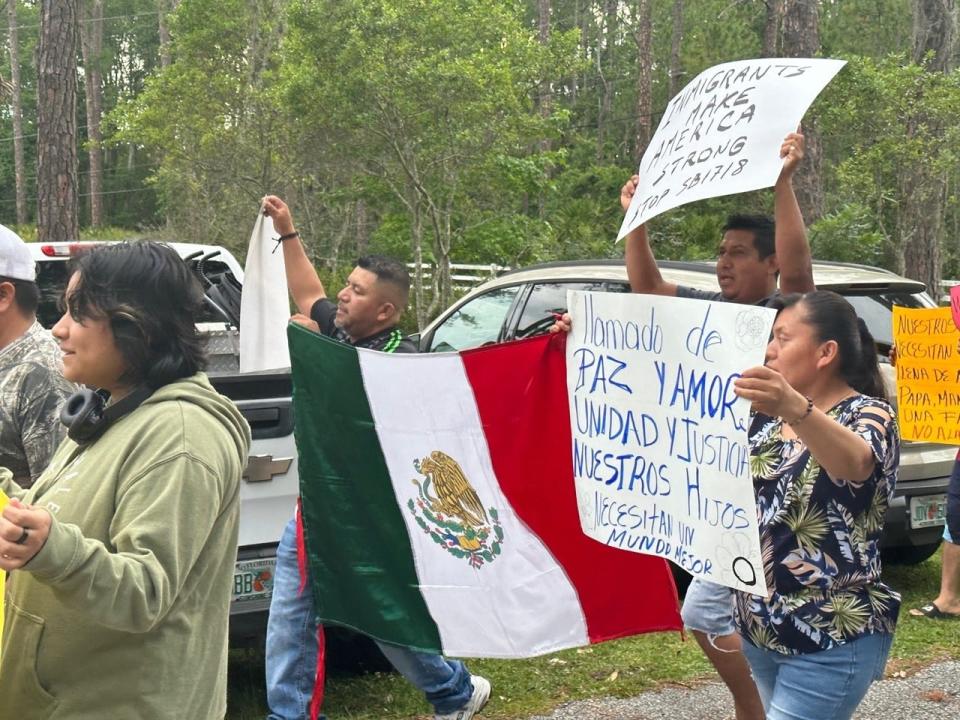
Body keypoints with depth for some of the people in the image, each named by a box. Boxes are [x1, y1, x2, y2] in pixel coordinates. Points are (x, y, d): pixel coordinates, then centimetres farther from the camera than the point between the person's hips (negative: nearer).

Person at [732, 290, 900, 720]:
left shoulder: (868, 415, -12)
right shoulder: (767, 414, 9)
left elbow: (853, 462, -35)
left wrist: (797, 410, -56)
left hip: (833, 639, -7)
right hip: (759, 625, 7)